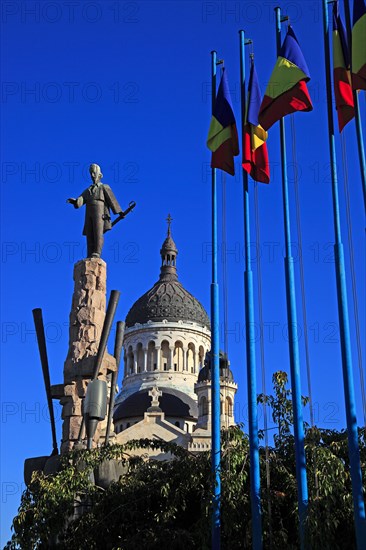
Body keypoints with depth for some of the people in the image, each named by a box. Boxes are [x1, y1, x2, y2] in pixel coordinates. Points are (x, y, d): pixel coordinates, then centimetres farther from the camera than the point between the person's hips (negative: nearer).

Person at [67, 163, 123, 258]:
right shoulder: (87, 190, 29)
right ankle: (90, 257, -13)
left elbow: (112, 199, 2)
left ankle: (96, 254, -31)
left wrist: (119, 212, -9)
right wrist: (74, 201, -13)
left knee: (98, 233, -20)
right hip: (89, 215, 5)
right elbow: (80, 200, 11)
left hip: (100, 213, -5)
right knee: (90, 236, -6)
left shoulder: (105, 187, 17)